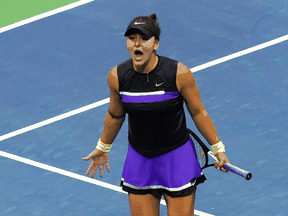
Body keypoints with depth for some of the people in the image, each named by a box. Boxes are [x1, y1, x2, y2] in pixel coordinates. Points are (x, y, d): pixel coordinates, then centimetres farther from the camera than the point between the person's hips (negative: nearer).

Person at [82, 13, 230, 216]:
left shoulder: (179, 73, -19)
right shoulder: (117, 76, -10)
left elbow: (198, 112, -5)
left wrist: (217, 148, 1)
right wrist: (103, 148, 22)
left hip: (177, 159, -3)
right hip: (139, 160, 3)